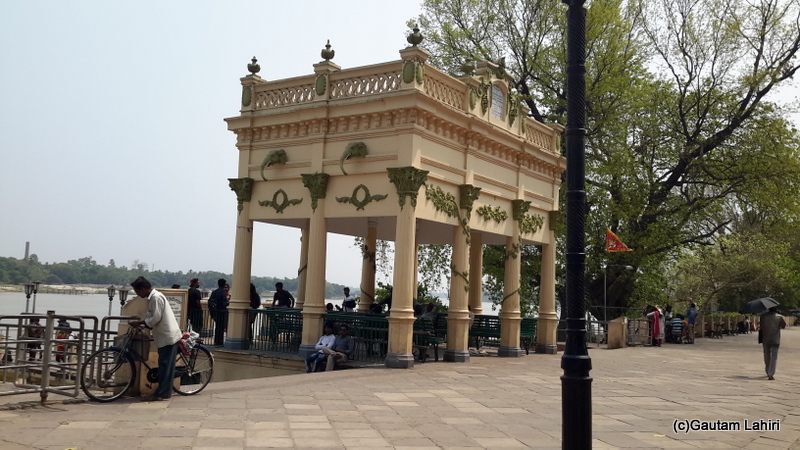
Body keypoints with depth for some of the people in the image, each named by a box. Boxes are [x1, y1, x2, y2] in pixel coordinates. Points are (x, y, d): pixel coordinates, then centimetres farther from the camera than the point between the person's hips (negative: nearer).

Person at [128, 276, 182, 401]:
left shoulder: (156, 297, -17)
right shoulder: (152, 297, 14)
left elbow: (156, 318, -21)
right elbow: (151, 317, 16)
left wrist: (139, 323, -13)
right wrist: (140, 323, 2)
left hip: (168, 336, -10)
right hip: (165, 335, 10)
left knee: (165, 366, -5)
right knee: (165, 366, 12)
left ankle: (160, 394, -2)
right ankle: (165, 392, 17)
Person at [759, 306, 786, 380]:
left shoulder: (763, 316, -2)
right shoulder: (779, 317, -4)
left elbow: (761, 327, -2)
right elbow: (783, 326, 8)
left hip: (766, 340, 2)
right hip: (775, 340, -2)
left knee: (767, 357, 16)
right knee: (774, 357, -2)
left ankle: (768, 372, 28)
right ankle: (771, 374, -13)